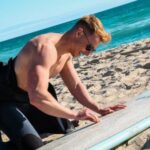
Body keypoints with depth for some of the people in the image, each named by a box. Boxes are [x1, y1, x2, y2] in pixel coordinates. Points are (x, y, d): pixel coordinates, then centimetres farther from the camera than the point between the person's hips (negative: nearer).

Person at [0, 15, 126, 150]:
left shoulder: (66, 53, -2)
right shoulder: (46, 48, -33)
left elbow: (76, 86, 7)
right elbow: (37, 96, -44)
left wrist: (99, 110, -4)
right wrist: (76, 115, -40)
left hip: (28, 98, 9)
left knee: (68, 130, 15)